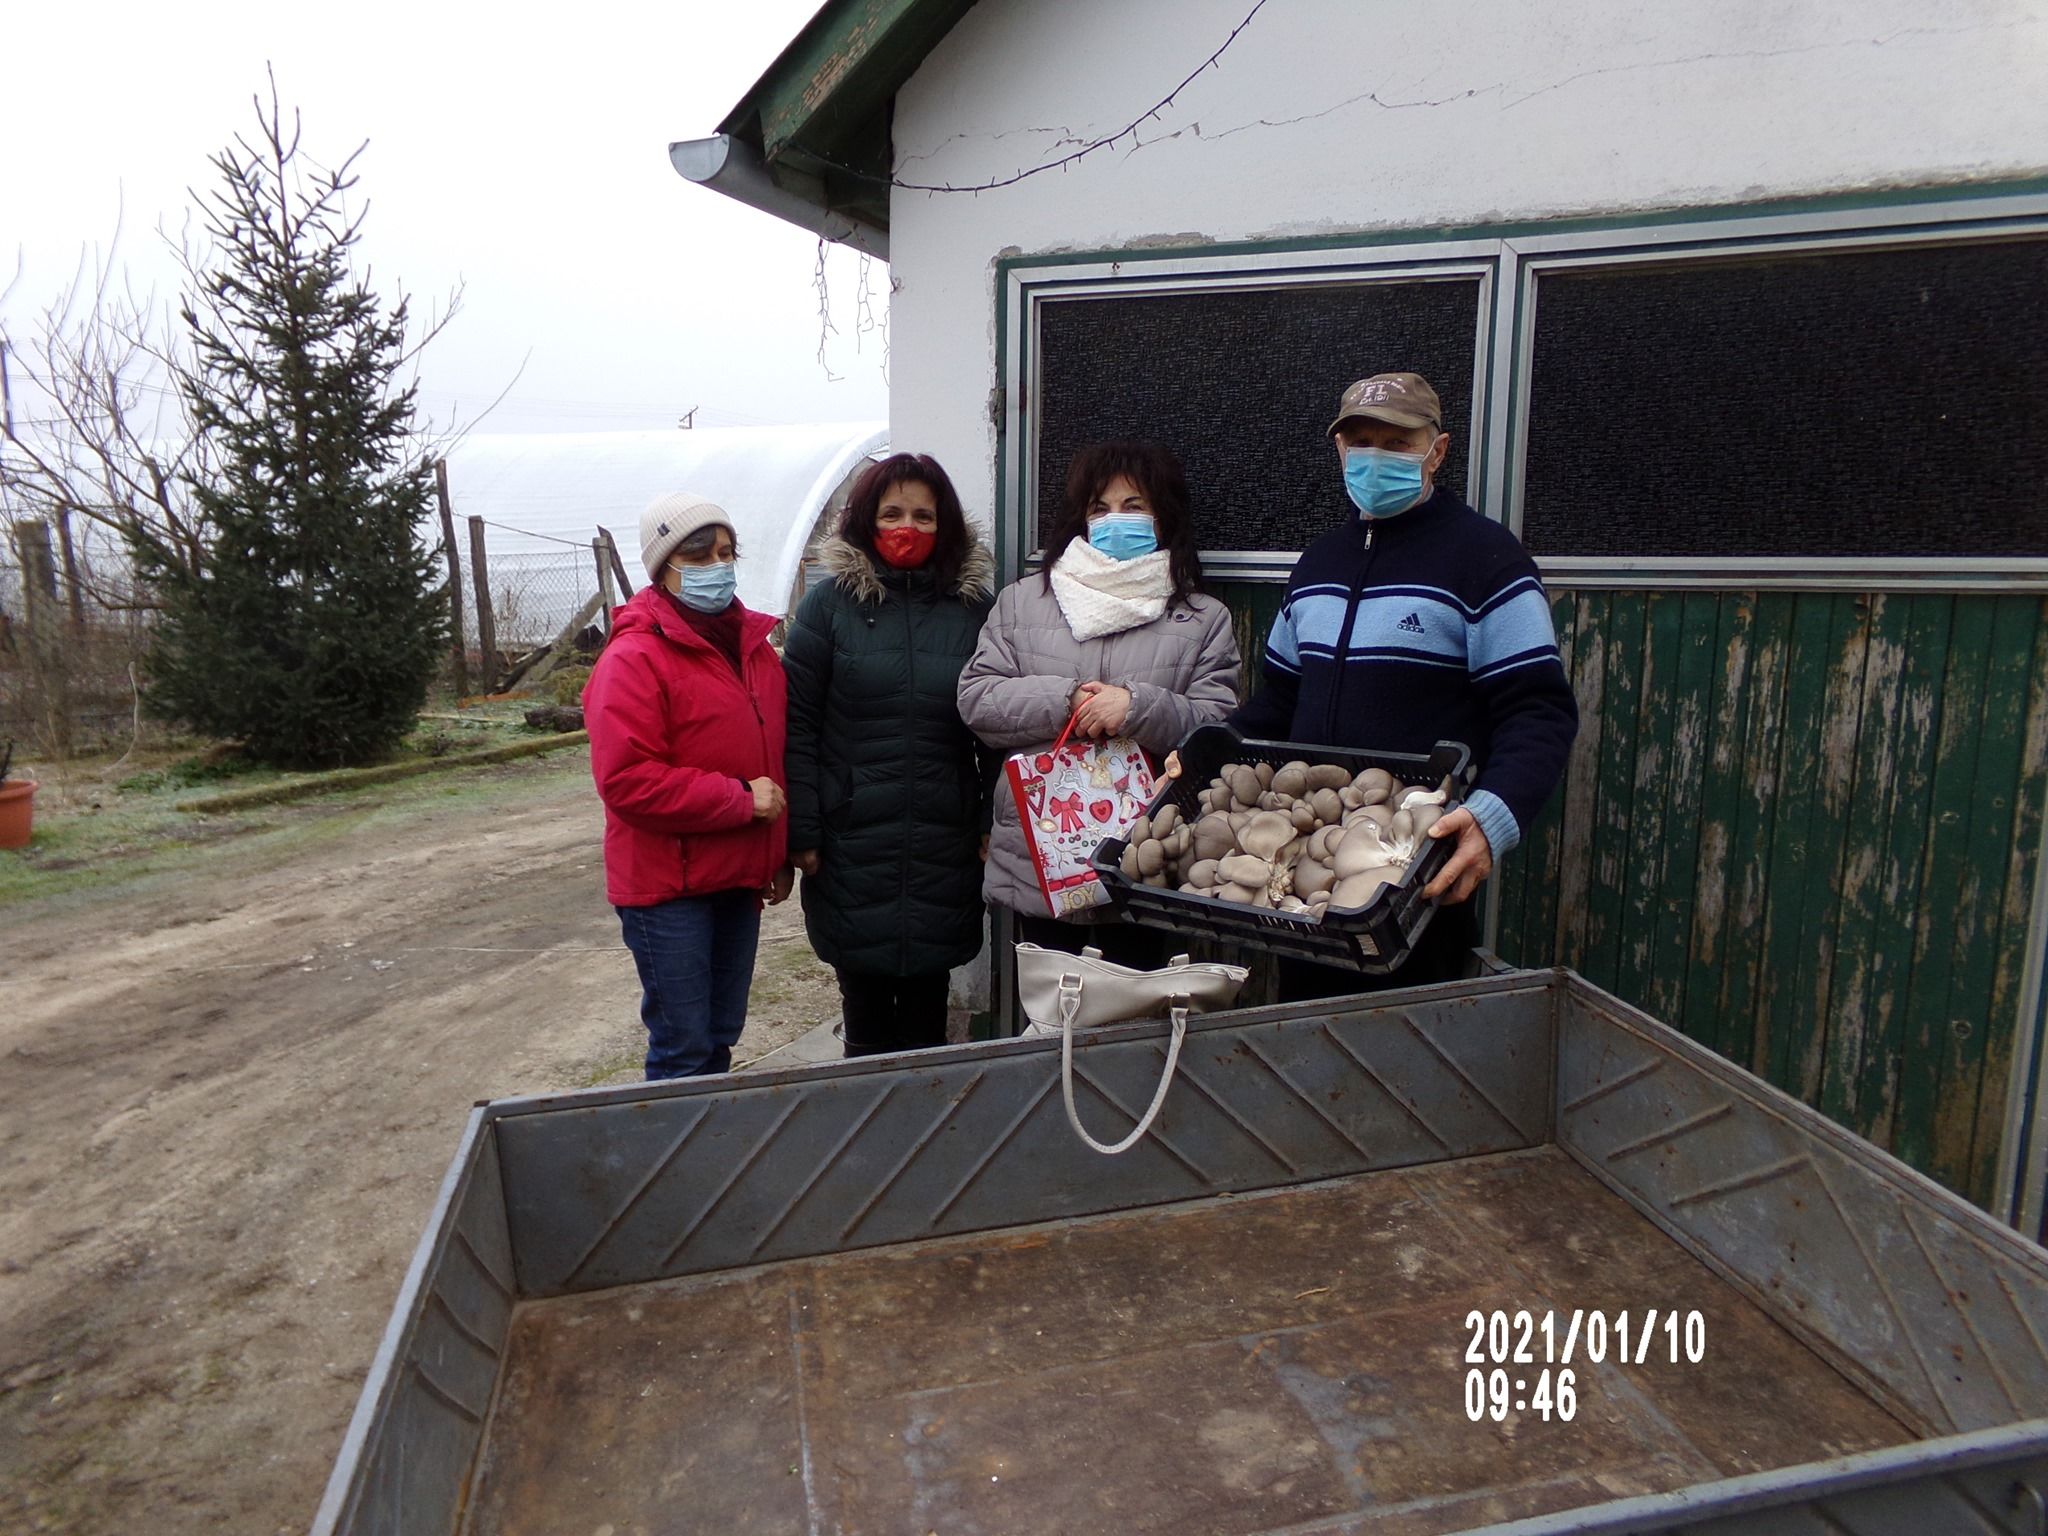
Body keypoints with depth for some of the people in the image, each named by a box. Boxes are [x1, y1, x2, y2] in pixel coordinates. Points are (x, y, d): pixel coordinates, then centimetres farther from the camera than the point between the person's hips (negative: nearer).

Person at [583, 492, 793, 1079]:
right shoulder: (635, 657, -13)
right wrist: (739, 799, -20)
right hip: (668, 885, -7)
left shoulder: (752, 645, 10)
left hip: (739, 878, 7)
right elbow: (626, 780, -21)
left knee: (721, 1036, 18)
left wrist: (780, 854, 15)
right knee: (684, 1049, 0)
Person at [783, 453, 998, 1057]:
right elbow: (797, 724, -3)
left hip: (945, 844, 1)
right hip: (852, 843, -1)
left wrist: (994, 824, -3)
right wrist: (802, 832, -7)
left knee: (928, 996, 12)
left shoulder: (974, 607, 3)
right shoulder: (830, 602, -1)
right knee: (864, 991, 10)